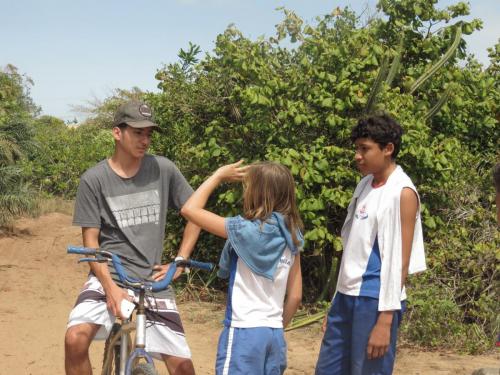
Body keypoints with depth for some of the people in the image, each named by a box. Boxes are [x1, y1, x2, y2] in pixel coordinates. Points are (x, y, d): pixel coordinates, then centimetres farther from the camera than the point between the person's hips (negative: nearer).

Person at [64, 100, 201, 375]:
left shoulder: (163, 170, 0)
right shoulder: (94, 179, -5)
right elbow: (90, 240, -5)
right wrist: (111, 287, -16)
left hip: (153, 281, 2)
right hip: (109, 277, -2)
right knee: (75, 338, -27)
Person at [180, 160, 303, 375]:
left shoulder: (246, 230, -13)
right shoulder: (290, 238, 5)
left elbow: (190, 209, -10)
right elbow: (295, 296, 8)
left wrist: (219, 175, -1)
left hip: (244, 332, -7)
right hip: (275, 334, 7)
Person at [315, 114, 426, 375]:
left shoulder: (402, 192, -10)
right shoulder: (365, 185, 13)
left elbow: (399, 261, -13)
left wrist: (385, 319, -16)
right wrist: (337, 300, 16)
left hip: (375, 300, -8)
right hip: (348, 296, 8)